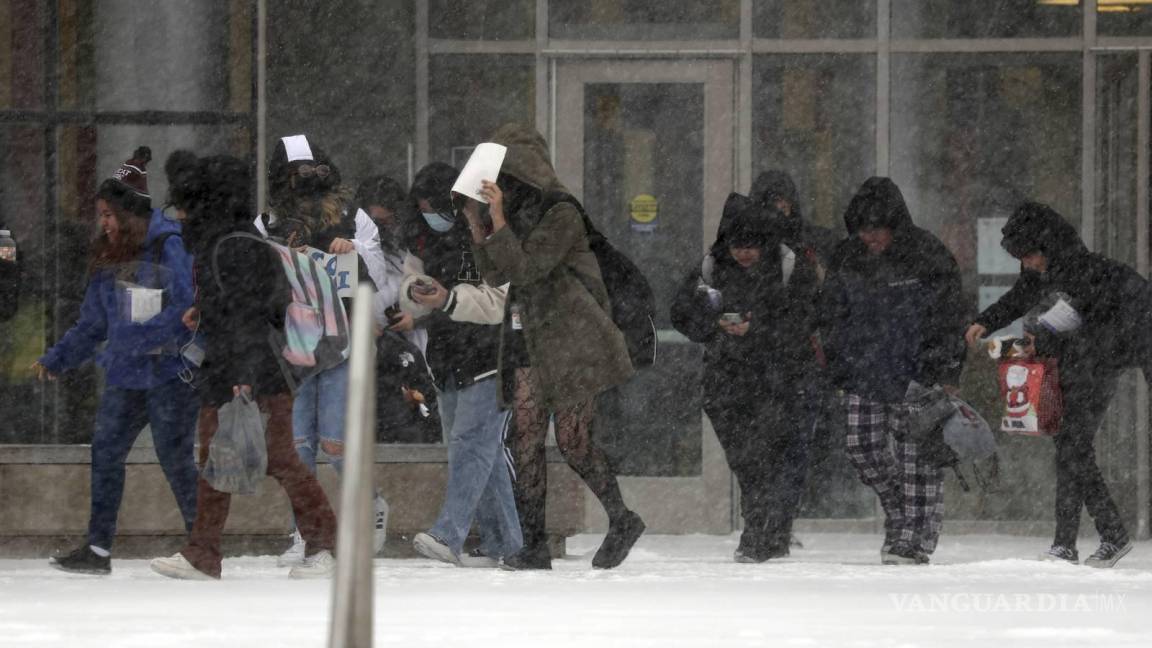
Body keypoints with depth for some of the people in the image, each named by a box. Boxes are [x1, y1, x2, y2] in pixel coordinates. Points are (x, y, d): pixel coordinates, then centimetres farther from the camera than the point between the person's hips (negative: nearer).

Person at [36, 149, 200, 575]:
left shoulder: (171, 249, -11)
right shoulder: (108, 260, 11)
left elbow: (186, 312, -19)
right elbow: (92, 324, 18)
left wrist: (132, 338, -24)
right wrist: (56, 359, 11)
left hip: (171, 375, -7)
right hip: (124, 378, 7)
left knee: (175, 459, -2)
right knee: (105, 453, 4)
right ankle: (98, 548, 10)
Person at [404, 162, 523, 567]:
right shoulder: (424, 237, 9)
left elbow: (503, 300, -21)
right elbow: (411, 283, 14)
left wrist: (450, 299, -29)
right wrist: (416, 292, -10)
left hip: (490, 355, -8)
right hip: (447, 359, 8)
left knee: (471, 442, -17)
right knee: (483, 450, 10)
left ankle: (449, 535, -25)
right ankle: (503, 542, 15)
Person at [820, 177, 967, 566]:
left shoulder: (928, 256, -8)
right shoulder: (847, 258, 6)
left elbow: (948, 317, -6)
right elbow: (833, 316, 15)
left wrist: (945, 374, -10)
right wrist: (836, 370, 13)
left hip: (914, 374, -5)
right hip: (863, 372, 5)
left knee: (916, 454, -5)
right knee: (863, 448, 3)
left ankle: (915, 540, 1)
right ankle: (898, 513, 27)